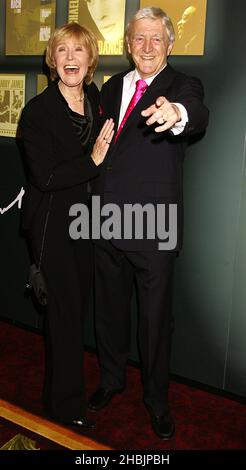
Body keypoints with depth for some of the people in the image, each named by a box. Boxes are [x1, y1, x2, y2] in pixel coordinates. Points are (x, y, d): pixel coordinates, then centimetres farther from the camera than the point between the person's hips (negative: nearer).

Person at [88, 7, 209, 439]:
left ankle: (156, 398, 29)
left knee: (156, 317, 8)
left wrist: (177, 113, -53)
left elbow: (199, 115, -30)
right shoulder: (111, 88, 11)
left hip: (154, 227, -5)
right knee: (109, 307, 19)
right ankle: (111, 379, 42)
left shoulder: (183, 86, -6)